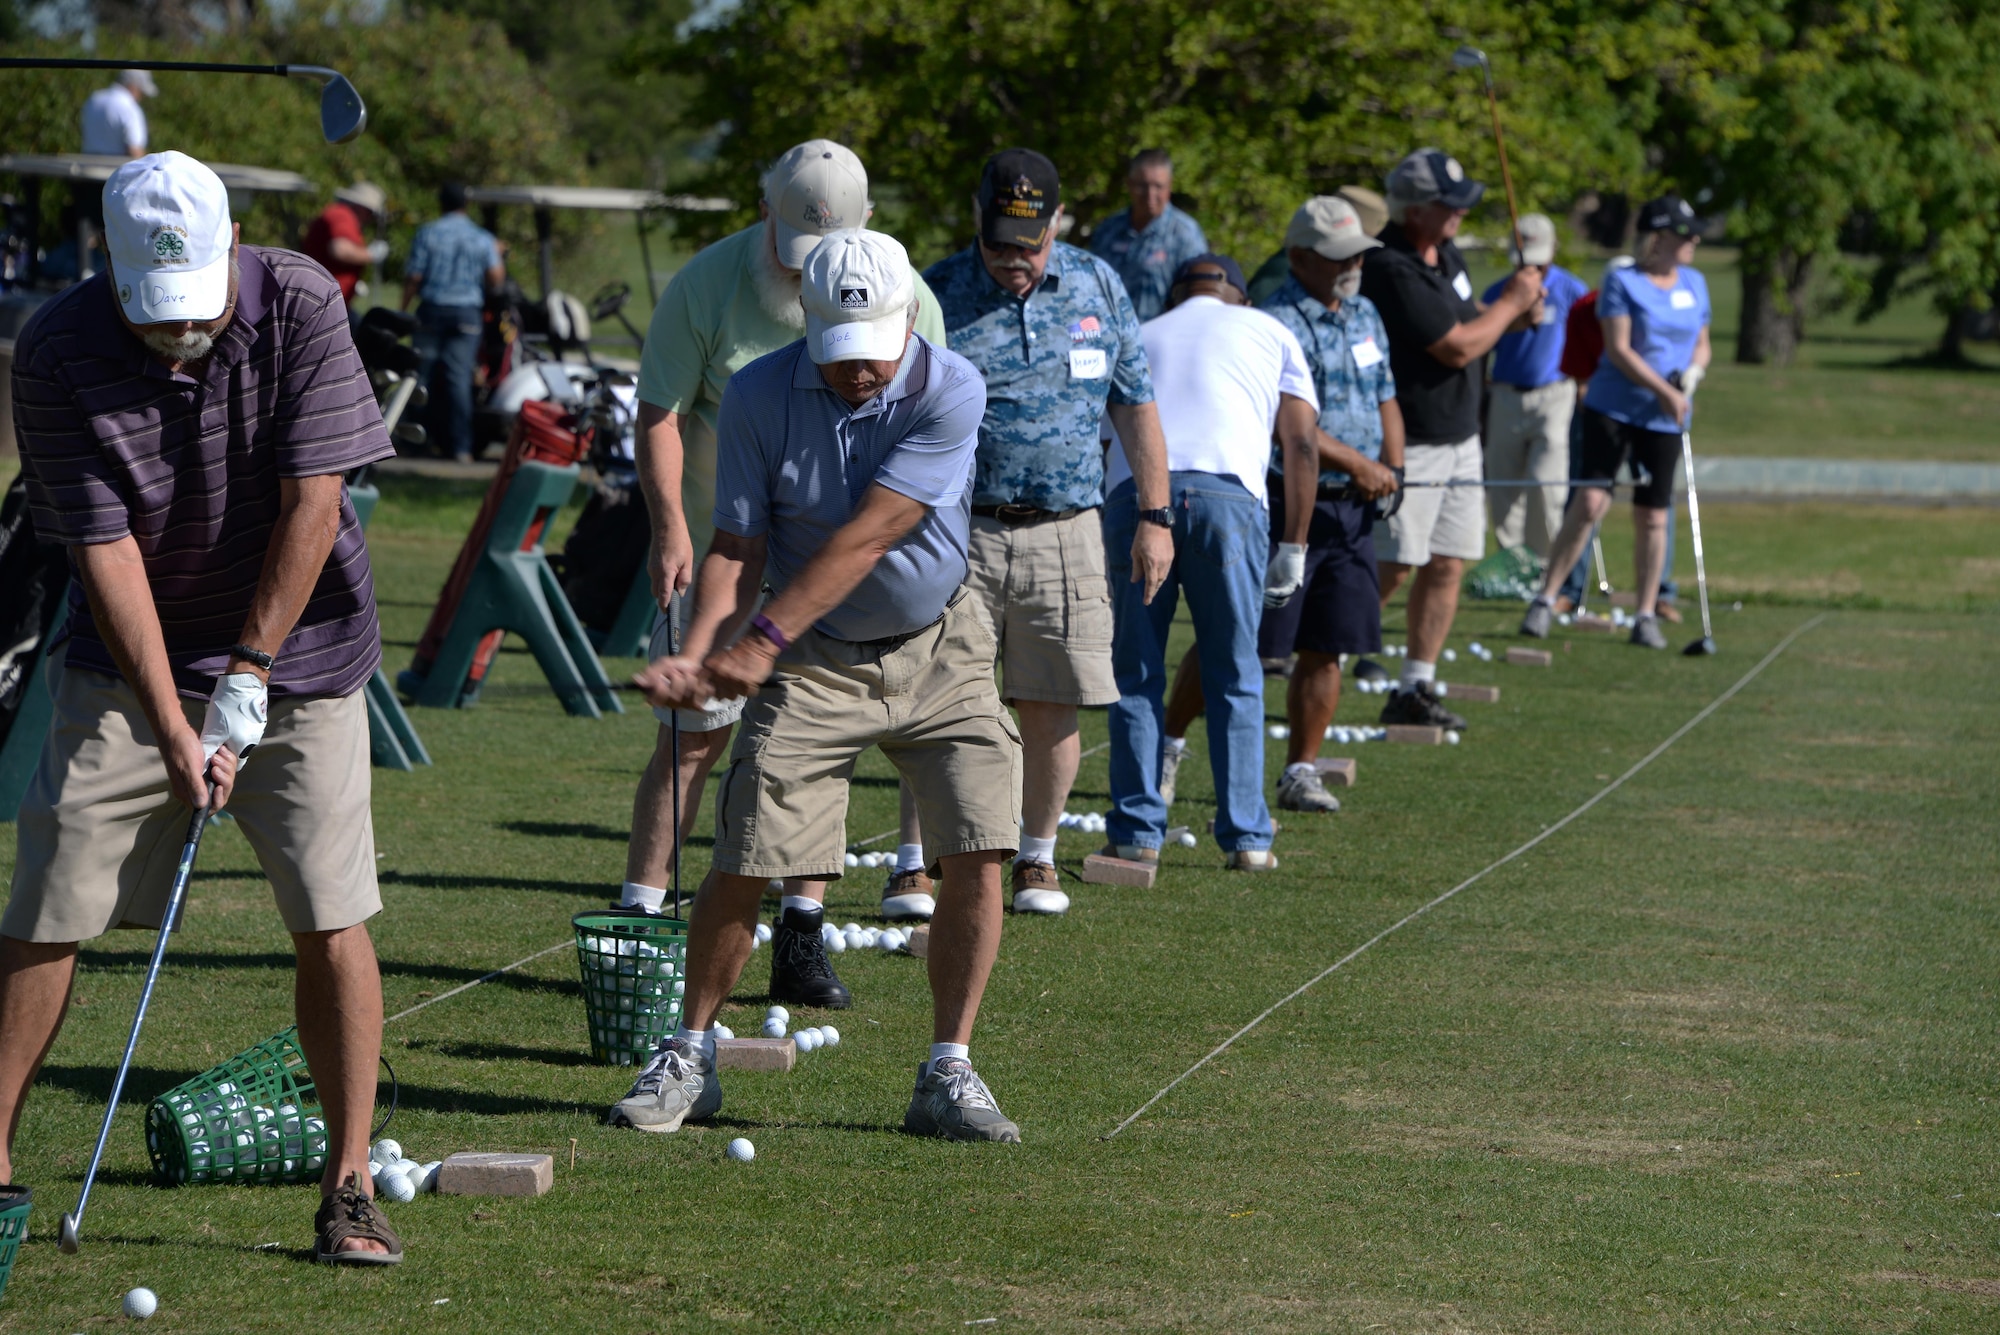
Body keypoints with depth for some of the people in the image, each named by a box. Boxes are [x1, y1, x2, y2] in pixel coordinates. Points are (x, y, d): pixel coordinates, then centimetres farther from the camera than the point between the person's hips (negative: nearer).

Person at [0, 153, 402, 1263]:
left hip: (296, 651, 0)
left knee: (330, 919, -7)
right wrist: (173, 729, -19)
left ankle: (350, 1184, 1)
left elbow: (312, 504, -14)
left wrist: (248, 673, -15)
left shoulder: (299, 307, -16)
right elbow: (105, 549, -16)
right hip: (128, 665, 0)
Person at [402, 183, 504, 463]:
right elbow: (496, 277, -4)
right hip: (467, 313, 1)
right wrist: (497, 255, 16)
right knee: (459, 379, -2)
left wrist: (403, 309, 7)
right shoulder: (483, 238, 3)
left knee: (424, 377, 7)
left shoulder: (428, 233, -1)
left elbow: (413, 277, -3)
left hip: (432, 311, -1)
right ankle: (460, 446, -7)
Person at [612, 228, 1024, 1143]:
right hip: (815, 659, 0)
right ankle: (688, 1057, 13)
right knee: (743, 863, -6)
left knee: (977, 855, -11)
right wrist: (696, 655, -26)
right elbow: (737, 545, -9)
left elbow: (865, 537, -26)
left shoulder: (950, 393, -19)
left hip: (937, 648, 0)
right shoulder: (759, 397, -13)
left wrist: (762, 639, -32)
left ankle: (948, 1076, 0)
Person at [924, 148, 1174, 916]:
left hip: (1065, 534, 2)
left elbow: (1135, 407, 14)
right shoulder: (936, 296, -1)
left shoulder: (1097, 288, 8)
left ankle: (1037, 856, 21)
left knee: (1049, 708, 4)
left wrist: (1154, 516, 10)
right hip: (957, 530, -2)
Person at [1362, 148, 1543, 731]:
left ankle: (1415, 689, 12)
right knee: (1390, 569, -9)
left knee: (1447, 566, 7)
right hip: (1409, 446, -9)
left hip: (1460, 438, 9)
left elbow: (1470, 326, 22)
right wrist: (1513, 301, -7)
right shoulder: (1390, 269, -21)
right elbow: (1458, 348, -21)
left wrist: (1515, 313, 1)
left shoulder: (1448, 256, 8)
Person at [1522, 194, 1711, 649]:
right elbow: (1618, 349, -12)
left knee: (1652, 517, 4)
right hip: (1612, 407, -4)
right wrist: (1664, 391, -18)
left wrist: (1692, 374, -3)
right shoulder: (1622, 281, -5)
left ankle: (1646, 616, 13)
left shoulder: (1694, 283, 12)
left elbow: (1702, 345, 19)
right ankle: (1546, 599, -6)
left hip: (1664, 421, 4)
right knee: (1591, 502, -14)